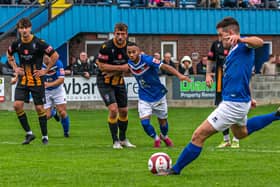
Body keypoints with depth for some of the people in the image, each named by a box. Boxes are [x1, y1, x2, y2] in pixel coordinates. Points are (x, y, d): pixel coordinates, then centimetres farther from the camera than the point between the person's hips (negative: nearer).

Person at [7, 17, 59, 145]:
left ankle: (45, 136, 15)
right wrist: (15, 68, 9)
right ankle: (29, 133, 3)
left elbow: (55, 56, -8)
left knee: (39, 108, 1)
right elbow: (9, 55, 21)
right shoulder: (16, 44, -1)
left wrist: (45, 71, -8)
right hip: (22, 80, 4)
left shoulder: (38, 43, -14)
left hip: (37, 81, -3)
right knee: (17, 105, -10)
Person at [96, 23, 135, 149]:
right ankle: (115, 141, -4)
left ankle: (123, 139, 29)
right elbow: (102, 66, -21)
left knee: (123, 111, 10)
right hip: (105, 82, -6)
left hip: (119, 81, 6)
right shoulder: (106, 47, -22)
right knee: (113, 109, -16)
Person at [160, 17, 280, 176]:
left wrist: (239, 39, -57)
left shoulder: (243, 46, -16)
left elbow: (259, 42, -40)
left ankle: (176, 170, 1)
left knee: (199, 135, -8)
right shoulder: (233, 51, 13)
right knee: (241, 132, 39)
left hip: (233, 105, -11)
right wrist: (247, 98, 35)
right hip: (239, 102, 11)